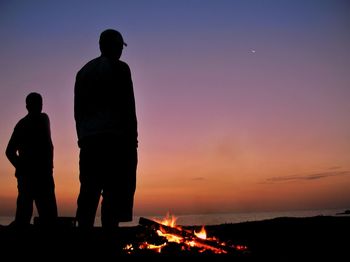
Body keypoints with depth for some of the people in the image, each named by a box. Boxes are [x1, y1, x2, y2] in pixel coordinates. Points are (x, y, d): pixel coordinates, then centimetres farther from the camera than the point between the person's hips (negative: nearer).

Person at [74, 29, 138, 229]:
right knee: (114, 193, -7)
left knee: (89, 193, 6)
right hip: (115, 139, -6)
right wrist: (133, 139, -3)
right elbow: (128, 108, -6)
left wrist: (83, 137, 19)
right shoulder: (119, 68, 1)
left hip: (88, 140, 6)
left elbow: (78, 111, 17)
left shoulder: (84, 71, 20)